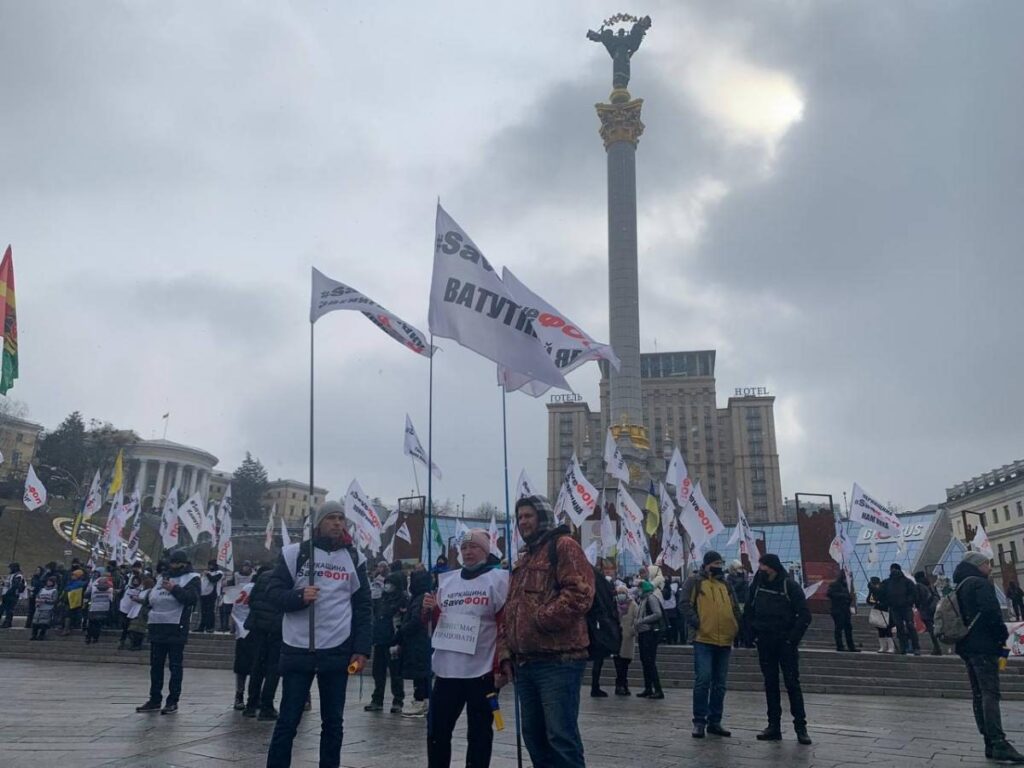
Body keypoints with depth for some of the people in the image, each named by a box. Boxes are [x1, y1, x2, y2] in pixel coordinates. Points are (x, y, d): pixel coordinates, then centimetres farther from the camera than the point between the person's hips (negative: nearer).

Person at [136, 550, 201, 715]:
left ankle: (173, 701, 5)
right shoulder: (164, 577, 20)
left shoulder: (191, 578, 0)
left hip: (176, 627, -7)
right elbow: (150, 598, 28)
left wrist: (174, 588, -21)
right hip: (157, 626, 7)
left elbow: (192, 598, -16)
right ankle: (154, 700, 21)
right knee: (156, 665, 12)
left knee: (175, 665, -1)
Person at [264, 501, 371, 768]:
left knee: (333, 721, 11)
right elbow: (273, 591, -1)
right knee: (288, 719, 4)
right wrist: (299, 596, -21)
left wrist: (362, 649, -1)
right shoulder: (295, 552, 0)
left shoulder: (354, 558, 6)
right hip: (297, 649, -2)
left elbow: (362, 607, 6)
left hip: (338, 651, 2)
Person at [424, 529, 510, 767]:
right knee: (437, 730, 12)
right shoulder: (447, 580, 12)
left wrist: (501, 667, -15)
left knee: (478, 734, 6)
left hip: (482, 671, -5)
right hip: (447, 670, 5)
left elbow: (506, 627, -10)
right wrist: (431, 609, -2)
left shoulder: (499, 579, -6)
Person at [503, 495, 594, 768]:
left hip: (557, 659, -9)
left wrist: (542, 618, -19)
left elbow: (579, 593, -18)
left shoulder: (563, 546, -4)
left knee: (561, 736, -8)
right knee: (534, 734, 13)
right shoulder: (524, 557, 22)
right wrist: (509, 654, 17)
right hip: (525, 661, 9)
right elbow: (512, 610, 24)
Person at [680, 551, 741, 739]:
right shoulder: (695, 581, 0)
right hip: (703, 640, -6)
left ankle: (714, 722, 19)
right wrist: (696, 624, -15)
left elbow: (735, 608, 22)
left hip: (724, 641, 6)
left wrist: (736, 628, 10)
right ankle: (699, 722, 2)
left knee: (720, 684, 10)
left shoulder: (725, 584, 17)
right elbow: (686, 605, -7)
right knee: (702, 680, -9)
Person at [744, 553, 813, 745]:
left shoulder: (790, 586, -8)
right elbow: (748, 612, 14)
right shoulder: (756, 585, 5)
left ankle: (800, 726, 5)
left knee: (792, 683, -3)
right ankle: (773, 726, 14)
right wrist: (752, 633, 3)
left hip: (785, 643, -4)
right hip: (765, 644, 4)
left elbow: (804, 615, -9)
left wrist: (793, 638, -13)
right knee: (770, 684, 8)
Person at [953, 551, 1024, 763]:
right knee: (990, 694, -14)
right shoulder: (981, 584, -8)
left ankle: (990, 744, 8)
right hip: (983, 646, -9)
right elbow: (991, 612, -20)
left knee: (978, 694, 7)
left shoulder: (961, 587, 21)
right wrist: (1003, 635, -7)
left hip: (967, 647, 9)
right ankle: (998, 744, -19)